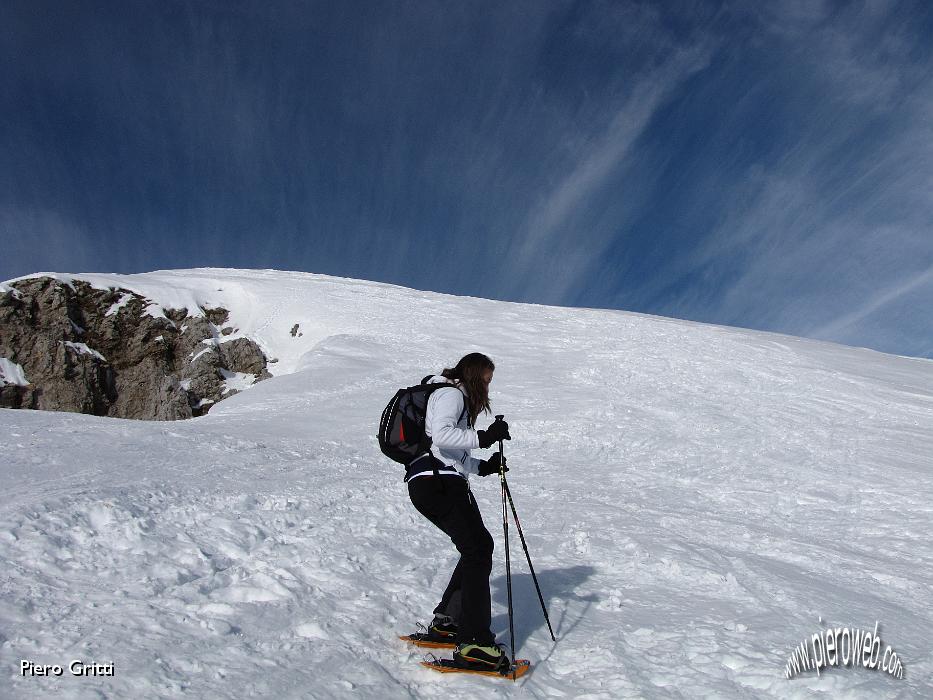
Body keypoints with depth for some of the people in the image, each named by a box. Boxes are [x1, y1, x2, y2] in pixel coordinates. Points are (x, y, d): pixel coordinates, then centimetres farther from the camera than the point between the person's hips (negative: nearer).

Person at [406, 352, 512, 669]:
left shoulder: (456, 397, 29)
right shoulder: (451, 393, -4)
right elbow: (441, 435, -23)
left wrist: (483, 466, 12)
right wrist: (484, 437, -23)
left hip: (437, 484, 11)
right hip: (437, 483, -11)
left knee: (480, 546, 14)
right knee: (478, 550, -13)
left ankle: (446, 620, 20)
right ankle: (473, 642, -15)